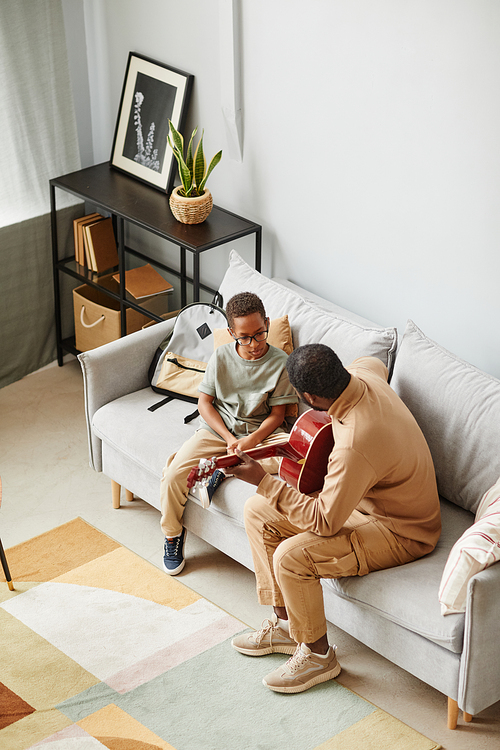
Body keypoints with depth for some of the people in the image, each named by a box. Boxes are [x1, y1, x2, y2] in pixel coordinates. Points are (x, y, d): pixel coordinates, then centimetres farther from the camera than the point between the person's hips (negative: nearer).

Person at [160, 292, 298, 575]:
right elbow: (204, 403, 0)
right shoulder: (221, 357, -4)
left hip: (261, 432, -1)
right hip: (218, 428, 1)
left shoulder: (280, 362, -9)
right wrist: (230, 440, -14)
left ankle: (227, 469, -18)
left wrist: (251, 441, -23)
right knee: (173, 476, -20)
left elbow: (277, 414, -6)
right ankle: (173, 535, 5)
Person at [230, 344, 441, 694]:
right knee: (257, 512, 3)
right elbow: (375, 363, 18)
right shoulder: (363, 375, -12)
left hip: (402, 532, -10)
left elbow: (324, 522, -29)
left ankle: (318, 655, -2)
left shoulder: (354, 446, -38)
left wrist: (264, 481, -25)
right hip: (362, 496, 10)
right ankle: (286, 624, 16)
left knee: (291, 557, -28)